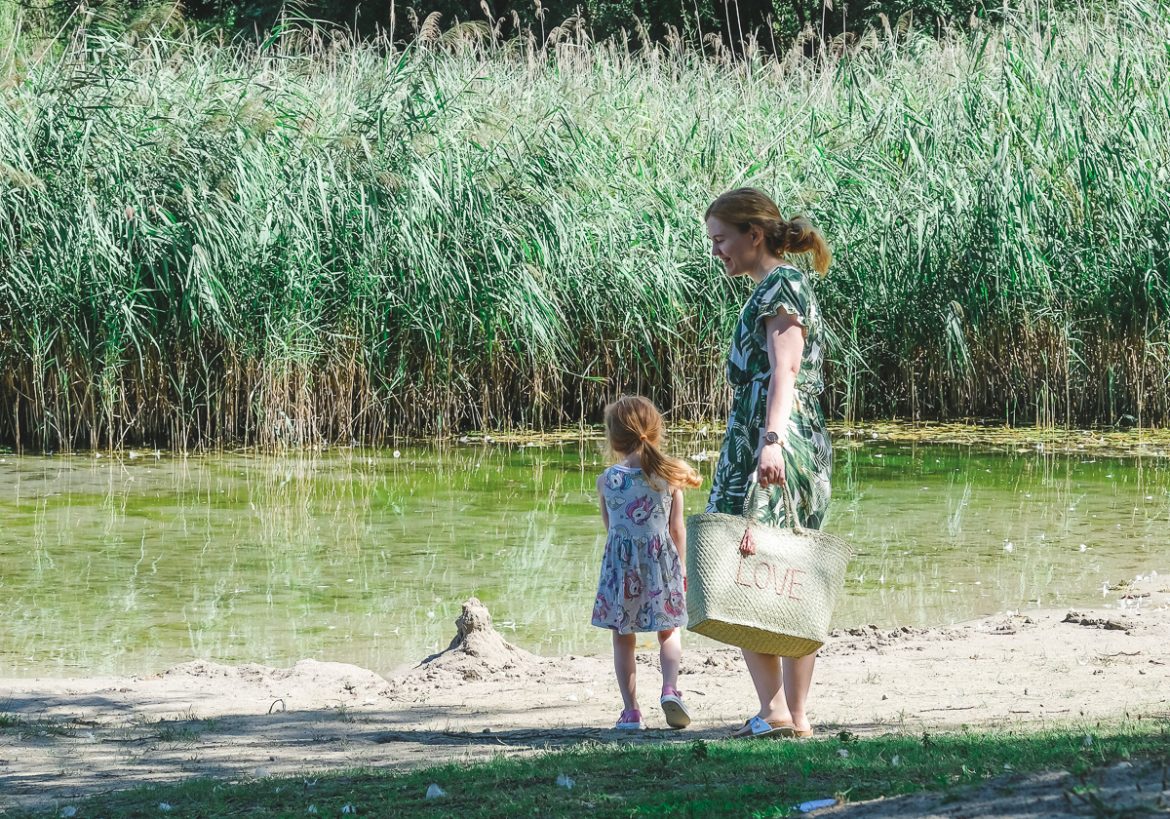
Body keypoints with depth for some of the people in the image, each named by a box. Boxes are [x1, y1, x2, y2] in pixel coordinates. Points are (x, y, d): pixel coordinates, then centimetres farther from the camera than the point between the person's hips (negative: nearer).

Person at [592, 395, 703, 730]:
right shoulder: (670, 477, -3)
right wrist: (681, 568, 12)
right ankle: (670, 688, -10)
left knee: (623, 639, 8)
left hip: (621, 562, -1)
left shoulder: (607, 480, -4)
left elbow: (609, 526, 8)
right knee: (669, 631, 15)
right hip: (662, 560, 1)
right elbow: (677, 528, 1)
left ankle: (630, 711, 6)